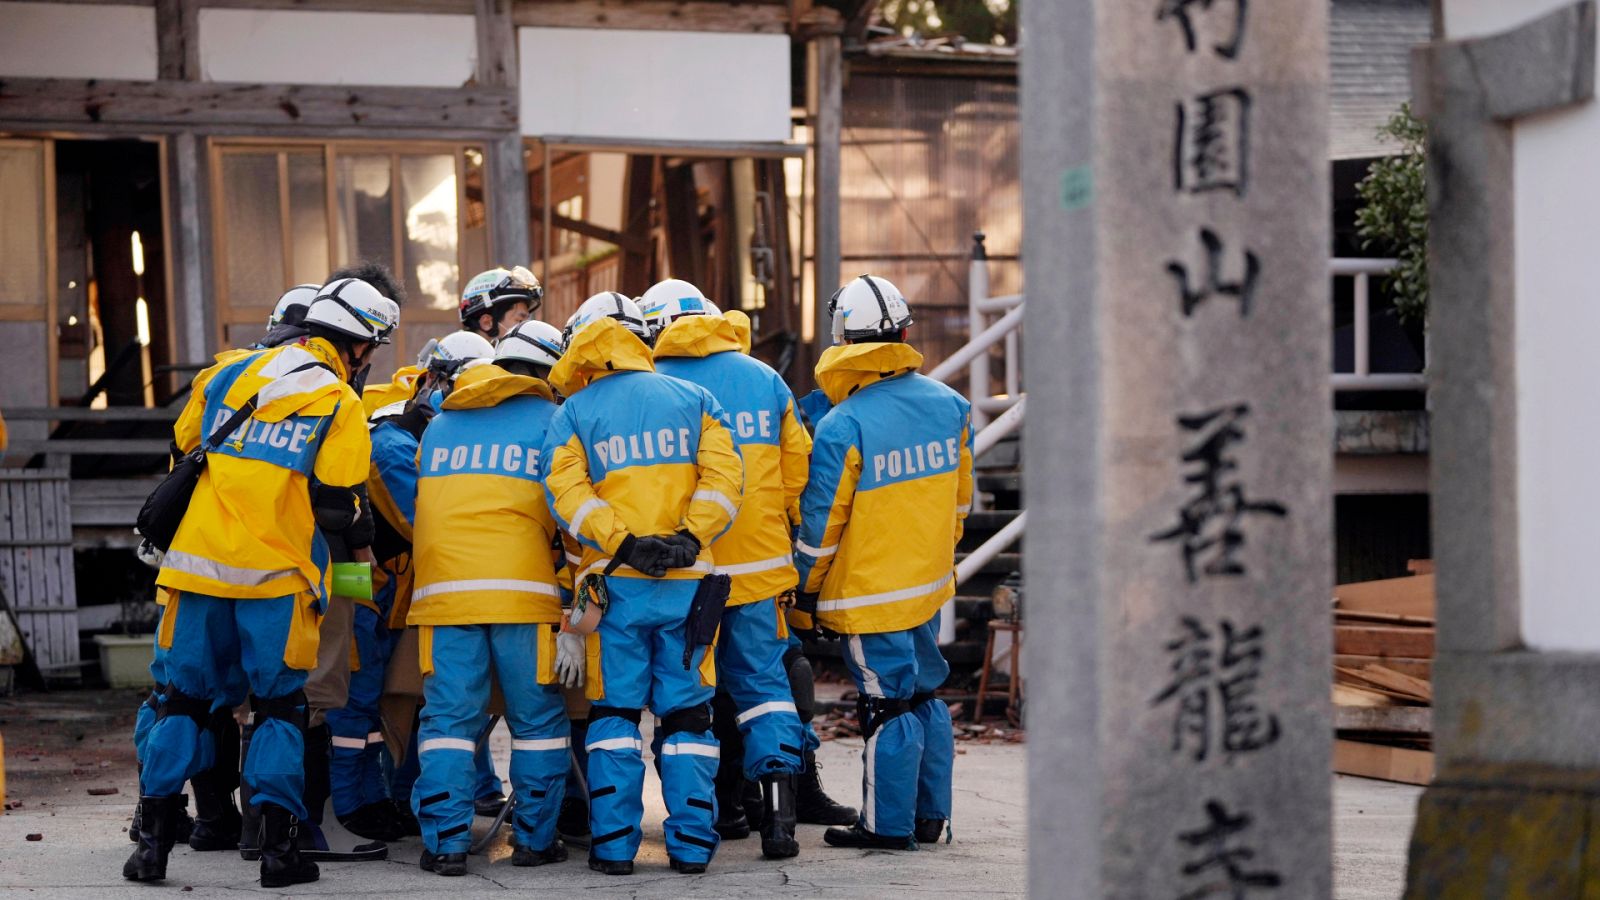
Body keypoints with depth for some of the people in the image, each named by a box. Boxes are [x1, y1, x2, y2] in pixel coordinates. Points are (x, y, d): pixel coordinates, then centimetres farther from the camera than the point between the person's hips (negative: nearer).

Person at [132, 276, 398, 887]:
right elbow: (335, 509, -7)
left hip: (200, 562, 3)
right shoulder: (340, 403, -3)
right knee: (279, 705, 7)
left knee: (185, 699, 11)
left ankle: (153, 842, 7)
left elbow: (182, 453, 19)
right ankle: (278, 847, 1)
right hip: (275, 574, -3)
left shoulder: (230, 373, 10)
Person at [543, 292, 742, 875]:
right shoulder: (694, 401, 8)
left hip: (617, 583, -1)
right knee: (687, 712, 8)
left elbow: (568, 492, -10)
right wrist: (689, 537, -9)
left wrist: (622, 542, -15)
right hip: (686, 585, 1)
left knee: (615, 712, 6)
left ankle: (614, 845, 3)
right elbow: (722, 477, -3)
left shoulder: (574, 413, 3)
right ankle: (691, 844, 6)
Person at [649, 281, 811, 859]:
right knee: (764, 682, 6)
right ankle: (778, 809, -10)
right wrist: (794, 546, 19)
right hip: (759, 563, 2)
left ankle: (719, 810, 15)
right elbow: (797, 473, 9)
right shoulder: (765, 379, 6)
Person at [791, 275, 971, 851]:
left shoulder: (842, 427, -19)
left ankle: (889, 825, 9)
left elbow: (820, 522, -13)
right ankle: (929, 815, 24)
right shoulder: (949, 405, 0)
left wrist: (806, 592, -1)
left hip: (868, 593, -6)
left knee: (887, 705, 1)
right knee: (924, 695, 16)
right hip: (930, 585, 6)